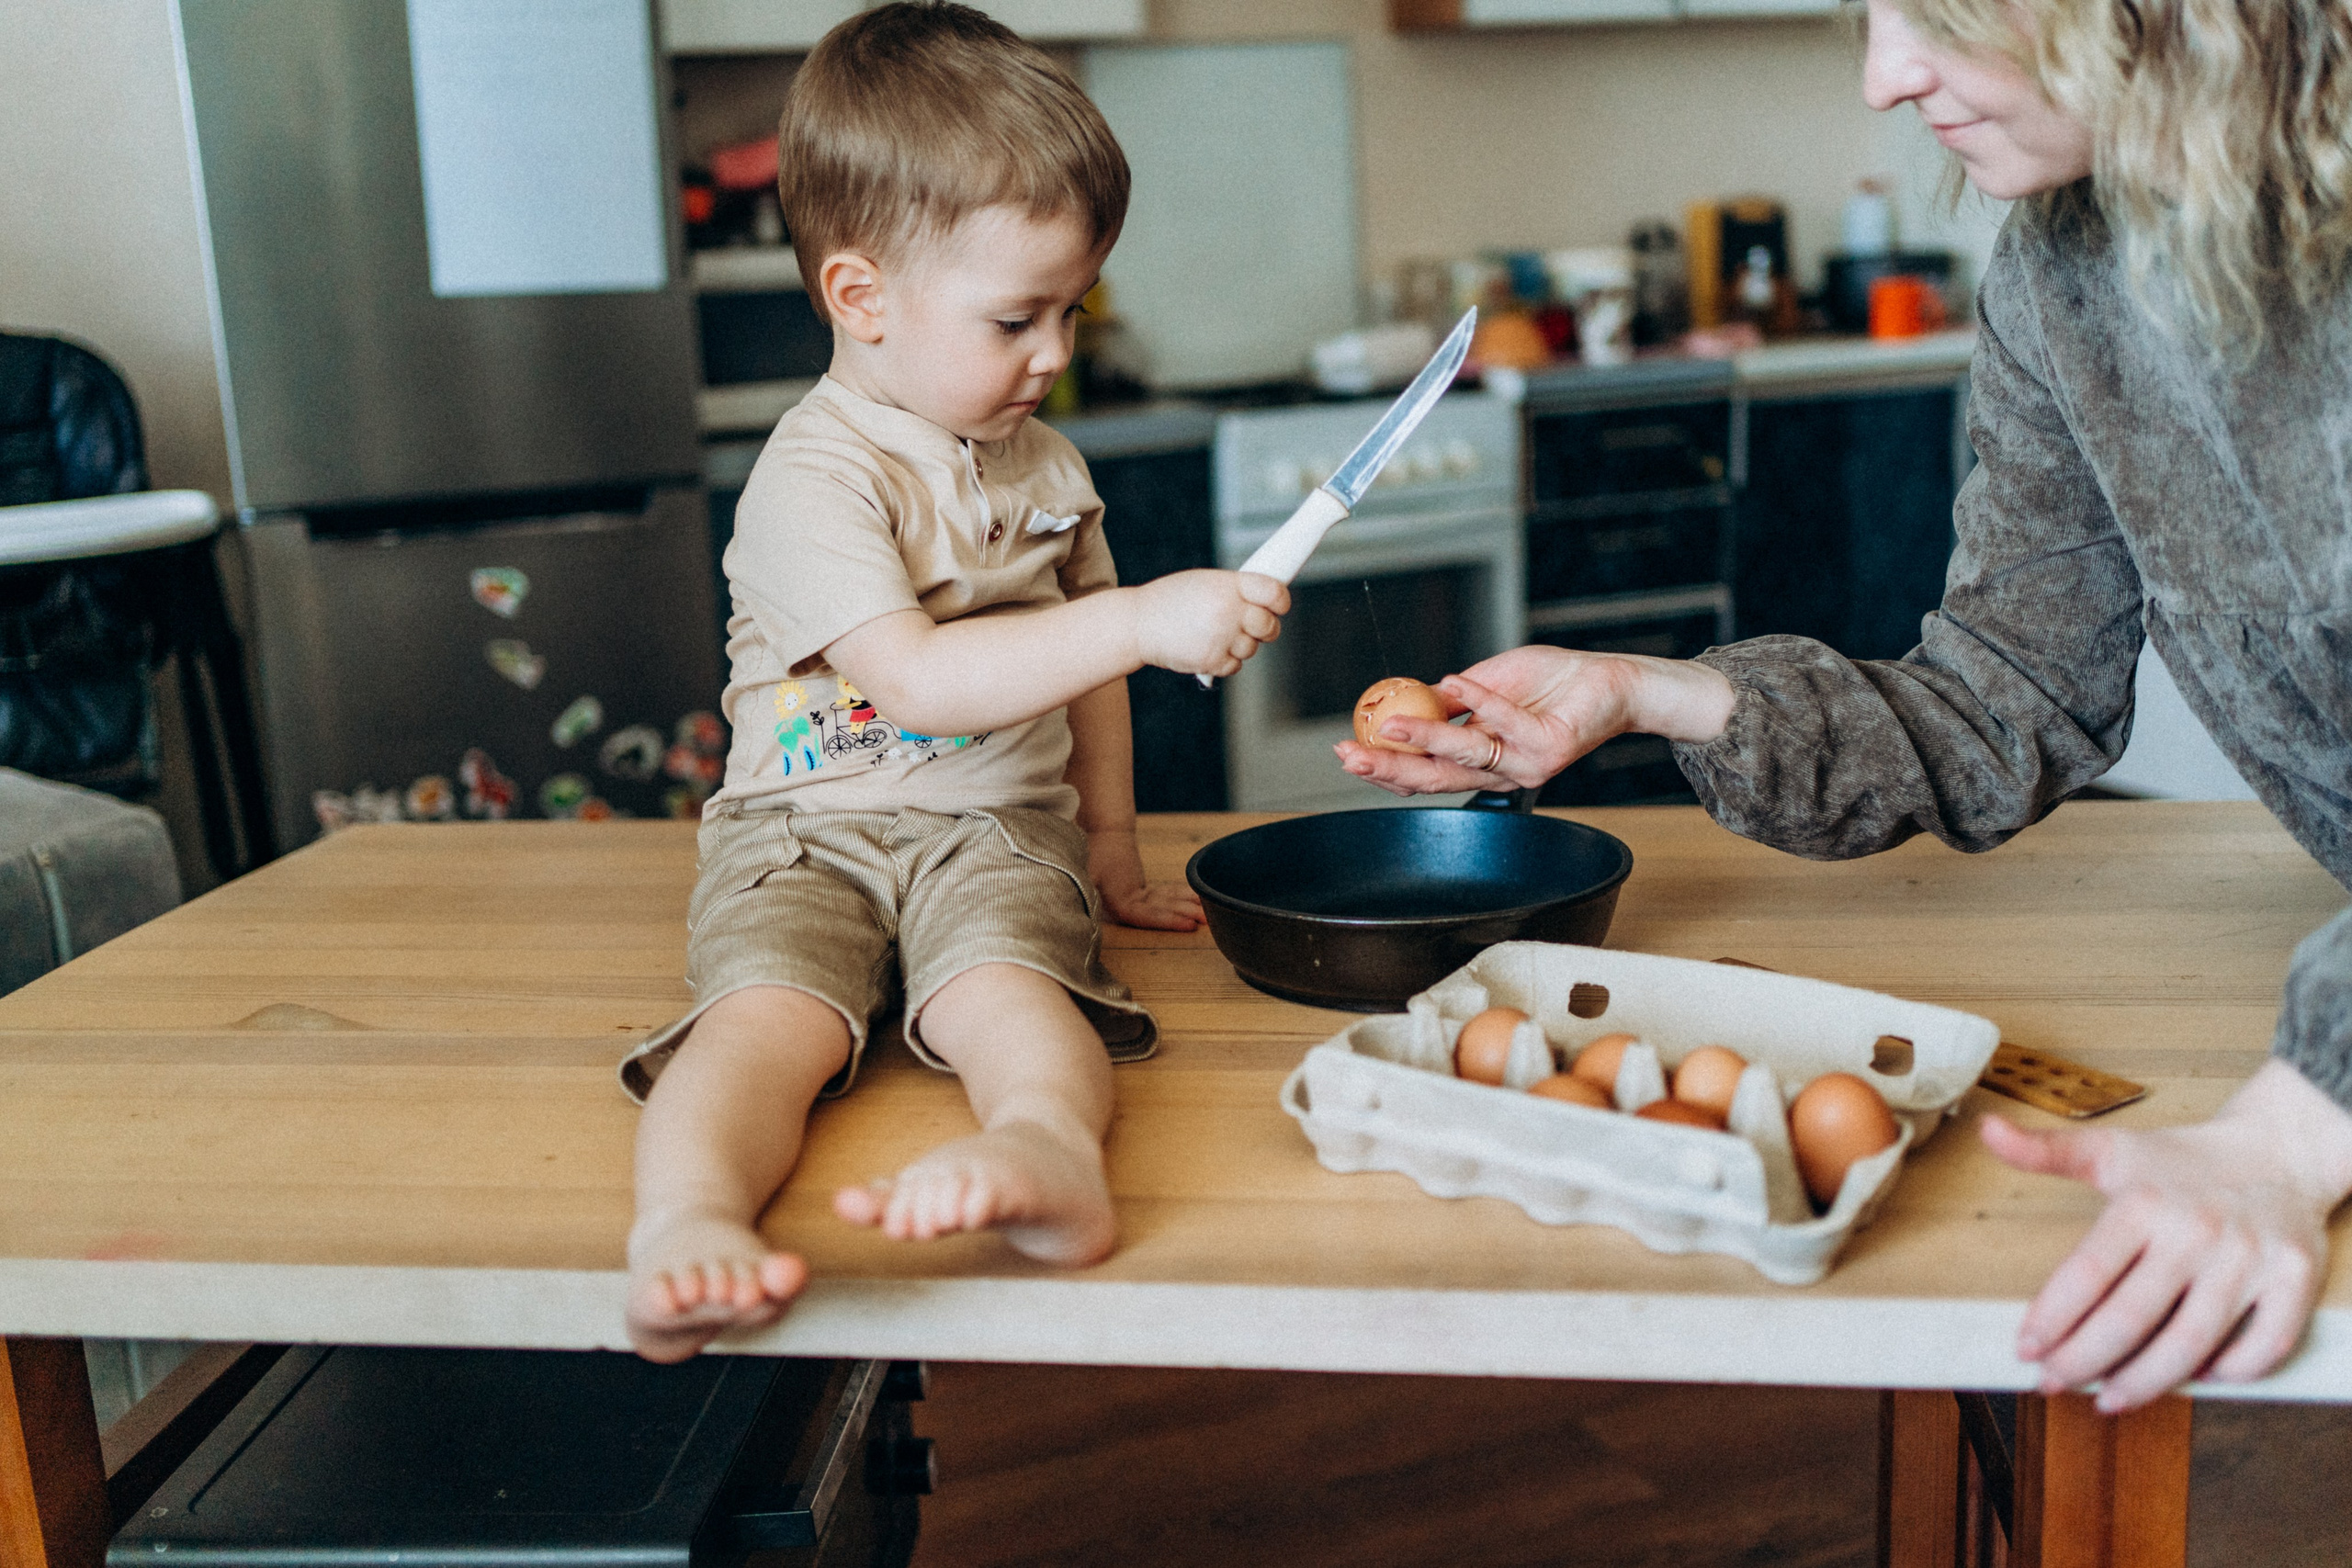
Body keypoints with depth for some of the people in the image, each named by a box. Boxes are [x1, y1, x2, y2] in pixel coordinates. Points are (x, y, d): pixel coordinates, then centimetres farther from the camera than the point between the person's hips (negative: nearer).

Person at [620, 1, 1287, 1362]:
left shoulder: (1041, 461, 15)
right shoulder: (814, 480, -10)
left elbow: (1087, 661, 27)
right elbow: (919, 680, -23)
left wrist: (1111, 850, 27)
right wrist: (1145, 622, -26)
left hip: (999, 833, 3)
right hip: (810, 834, -3)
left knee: (999, 983, -31)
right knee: (771, 1011, -32)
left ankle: (1049, 1150, -59)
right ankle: (689, 1218, -54)